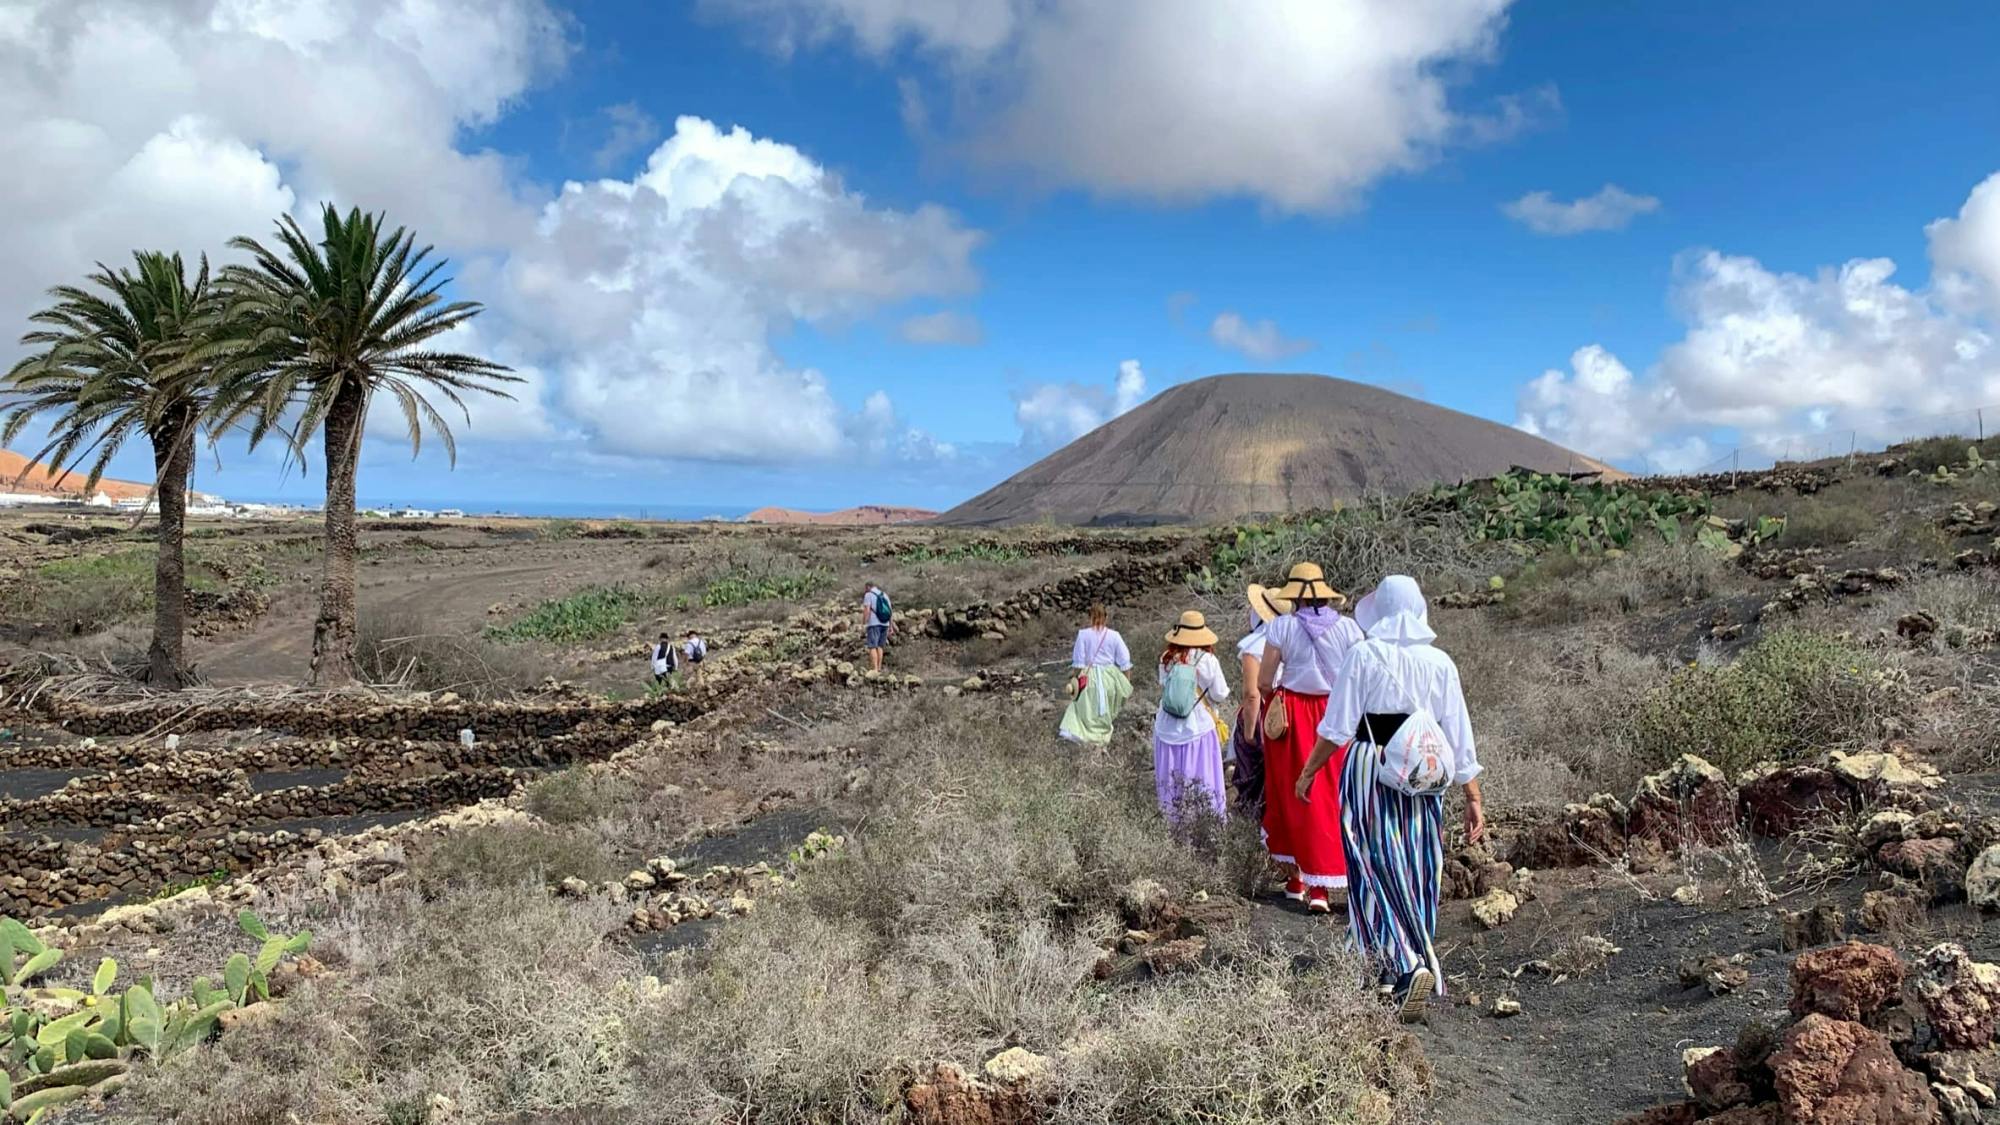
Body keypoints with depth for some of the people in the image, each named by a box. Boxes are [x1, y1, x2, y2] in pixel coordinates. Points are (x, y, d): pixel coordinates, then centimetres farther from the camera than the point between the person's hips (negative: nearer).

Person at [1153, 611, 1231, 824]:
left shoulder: (1166, 659, -3)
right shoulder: (1207, 660, -11)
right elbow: (1220, 695, -4)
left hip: (1167, 728, 3)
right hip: (1199, 728, -3)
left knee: (1171, 783, 11)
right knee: (1202, 782, 4)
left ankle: (1173, 822, 18)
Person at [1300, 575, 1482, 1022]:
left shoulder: (1363, 656, -7)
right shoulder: (1440, 663, 2)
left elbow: (1337, 729, -9)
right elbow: (1459, 738, 3)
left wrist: (1308, 771, 4)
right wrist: (1473, 798, 9)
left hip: (1369, 770, -3)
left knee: (1378, 869, 2)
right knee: (1415, 869, 14)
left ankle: (1408, 964, -15)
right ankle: (1393, 969, 26)